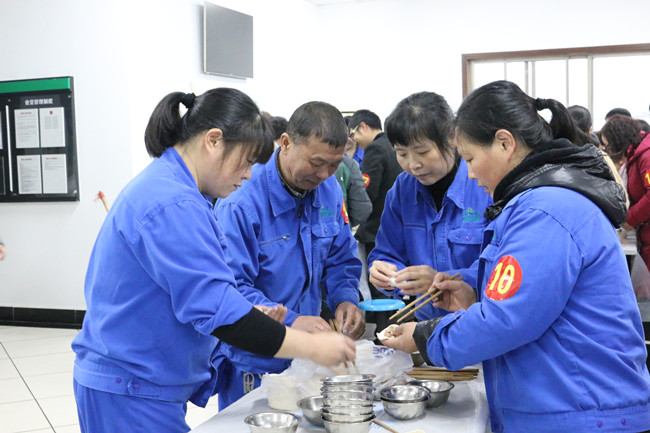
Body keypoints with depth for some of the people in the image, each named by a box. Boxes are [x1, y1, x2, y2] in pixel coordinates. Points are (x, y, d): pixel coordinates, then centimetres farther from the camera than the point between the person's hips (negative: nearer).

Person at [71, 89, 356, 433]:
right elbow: (214, 308, -28)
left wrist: (249, 315, 3)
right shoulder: (173, 206, -23)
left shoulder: (161, 184, 11)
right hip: (131, 395, -10)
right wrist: (313, 347, -22)